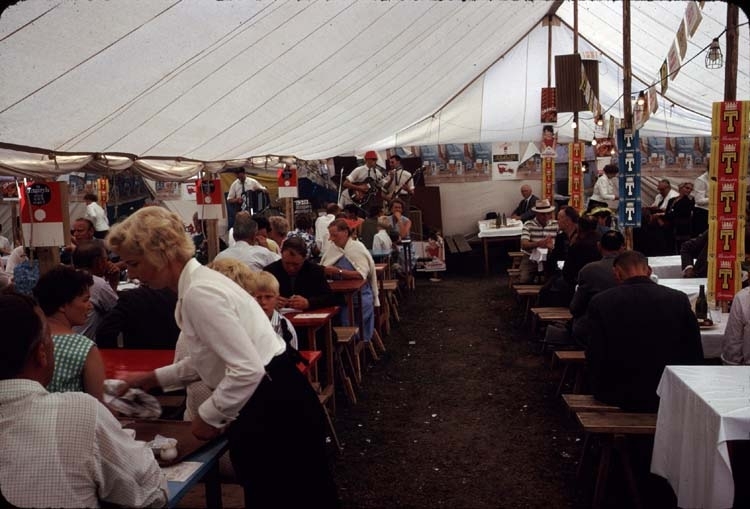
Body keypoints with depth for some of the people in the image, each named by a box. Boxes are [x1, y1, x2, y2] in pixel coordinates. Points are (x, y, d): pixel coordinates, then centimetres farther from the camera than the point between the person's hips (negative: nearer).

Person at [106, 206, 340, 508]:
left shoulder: (199, 293, -22)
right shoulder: (196, 284, 9)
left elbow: (247, 370, -27)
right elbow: (207, 359, 21)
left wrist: (208, 416, -14)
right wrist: (153, 379, 20)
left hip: (274, 409, -10)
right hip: (266, 405, 10)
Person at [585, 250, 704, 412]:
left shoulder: (600, 302, -10)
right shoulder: (679, 299, -7)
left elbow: (595, 358, -8)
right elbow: (695, 356, -1)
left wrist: (598, 391, 9)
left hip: (617, 397, -1)